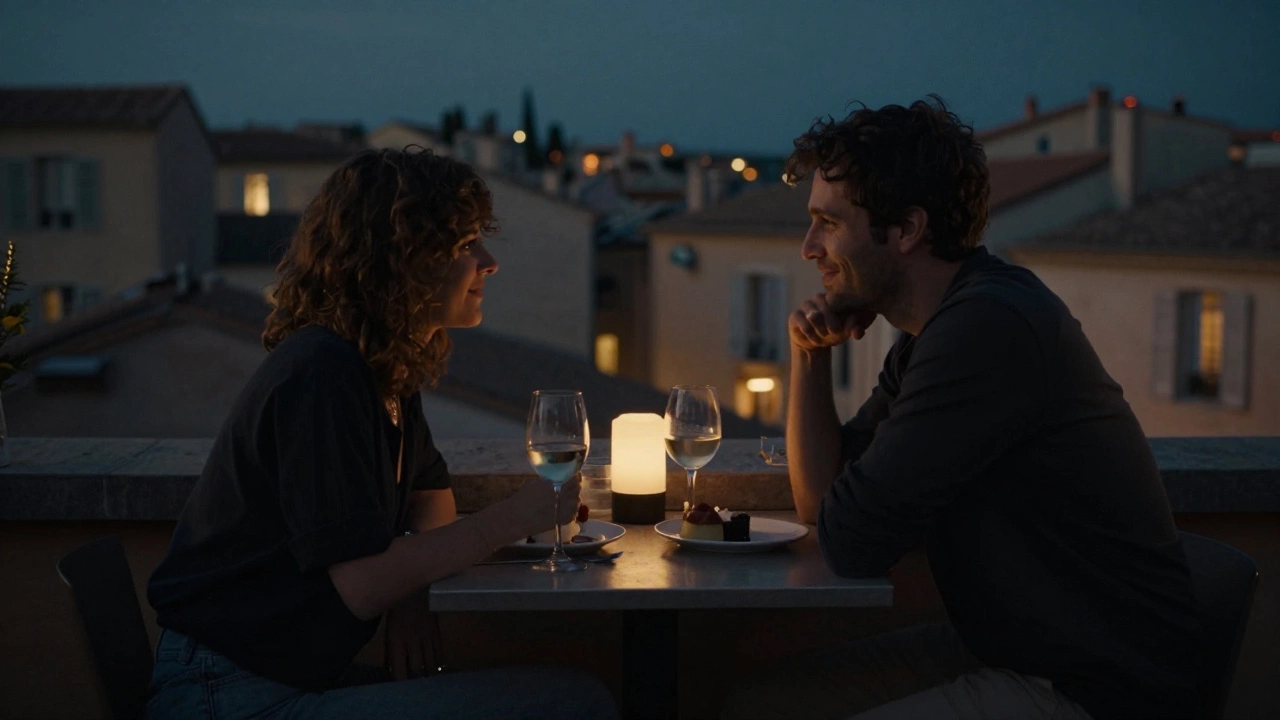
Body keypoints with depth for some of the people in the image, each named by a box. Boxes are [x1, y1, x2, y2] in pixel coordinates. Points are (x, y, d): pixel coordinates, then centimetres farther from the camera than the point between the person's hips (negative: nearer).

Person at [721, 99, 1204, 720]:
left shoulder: (989, 325, -24)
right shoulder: (926, 336, 9)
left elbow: (851, 544, -22)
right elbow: (819, 501, 13)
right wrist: (809, 355, 1)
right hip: (1000, 649, 9)